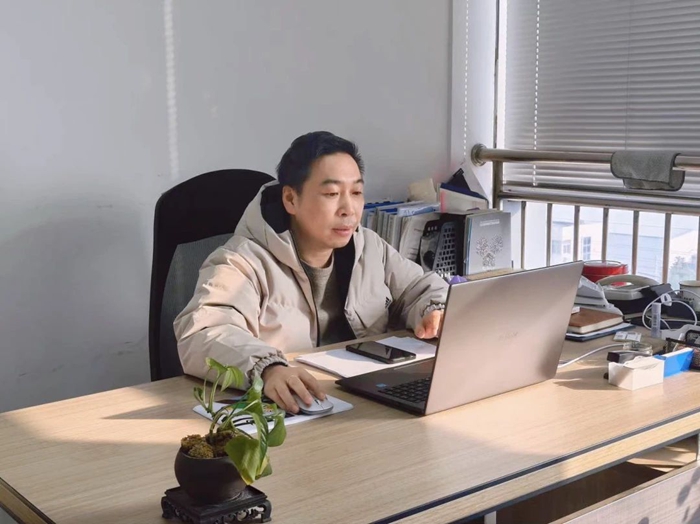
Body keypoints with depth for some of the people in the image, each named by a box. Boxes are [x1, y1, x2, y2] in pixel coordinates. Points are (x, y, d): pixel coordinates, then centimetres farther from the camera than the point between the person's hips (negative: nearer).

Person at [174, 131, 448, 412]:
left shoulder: (371, 248, 8)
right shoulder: (243, 263, -13)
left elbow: (424, 289, 17)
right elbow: (201, 337, -28)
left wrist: (436, 314, -7)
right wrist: (268, 368, -47)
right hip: (283, 413, -5)